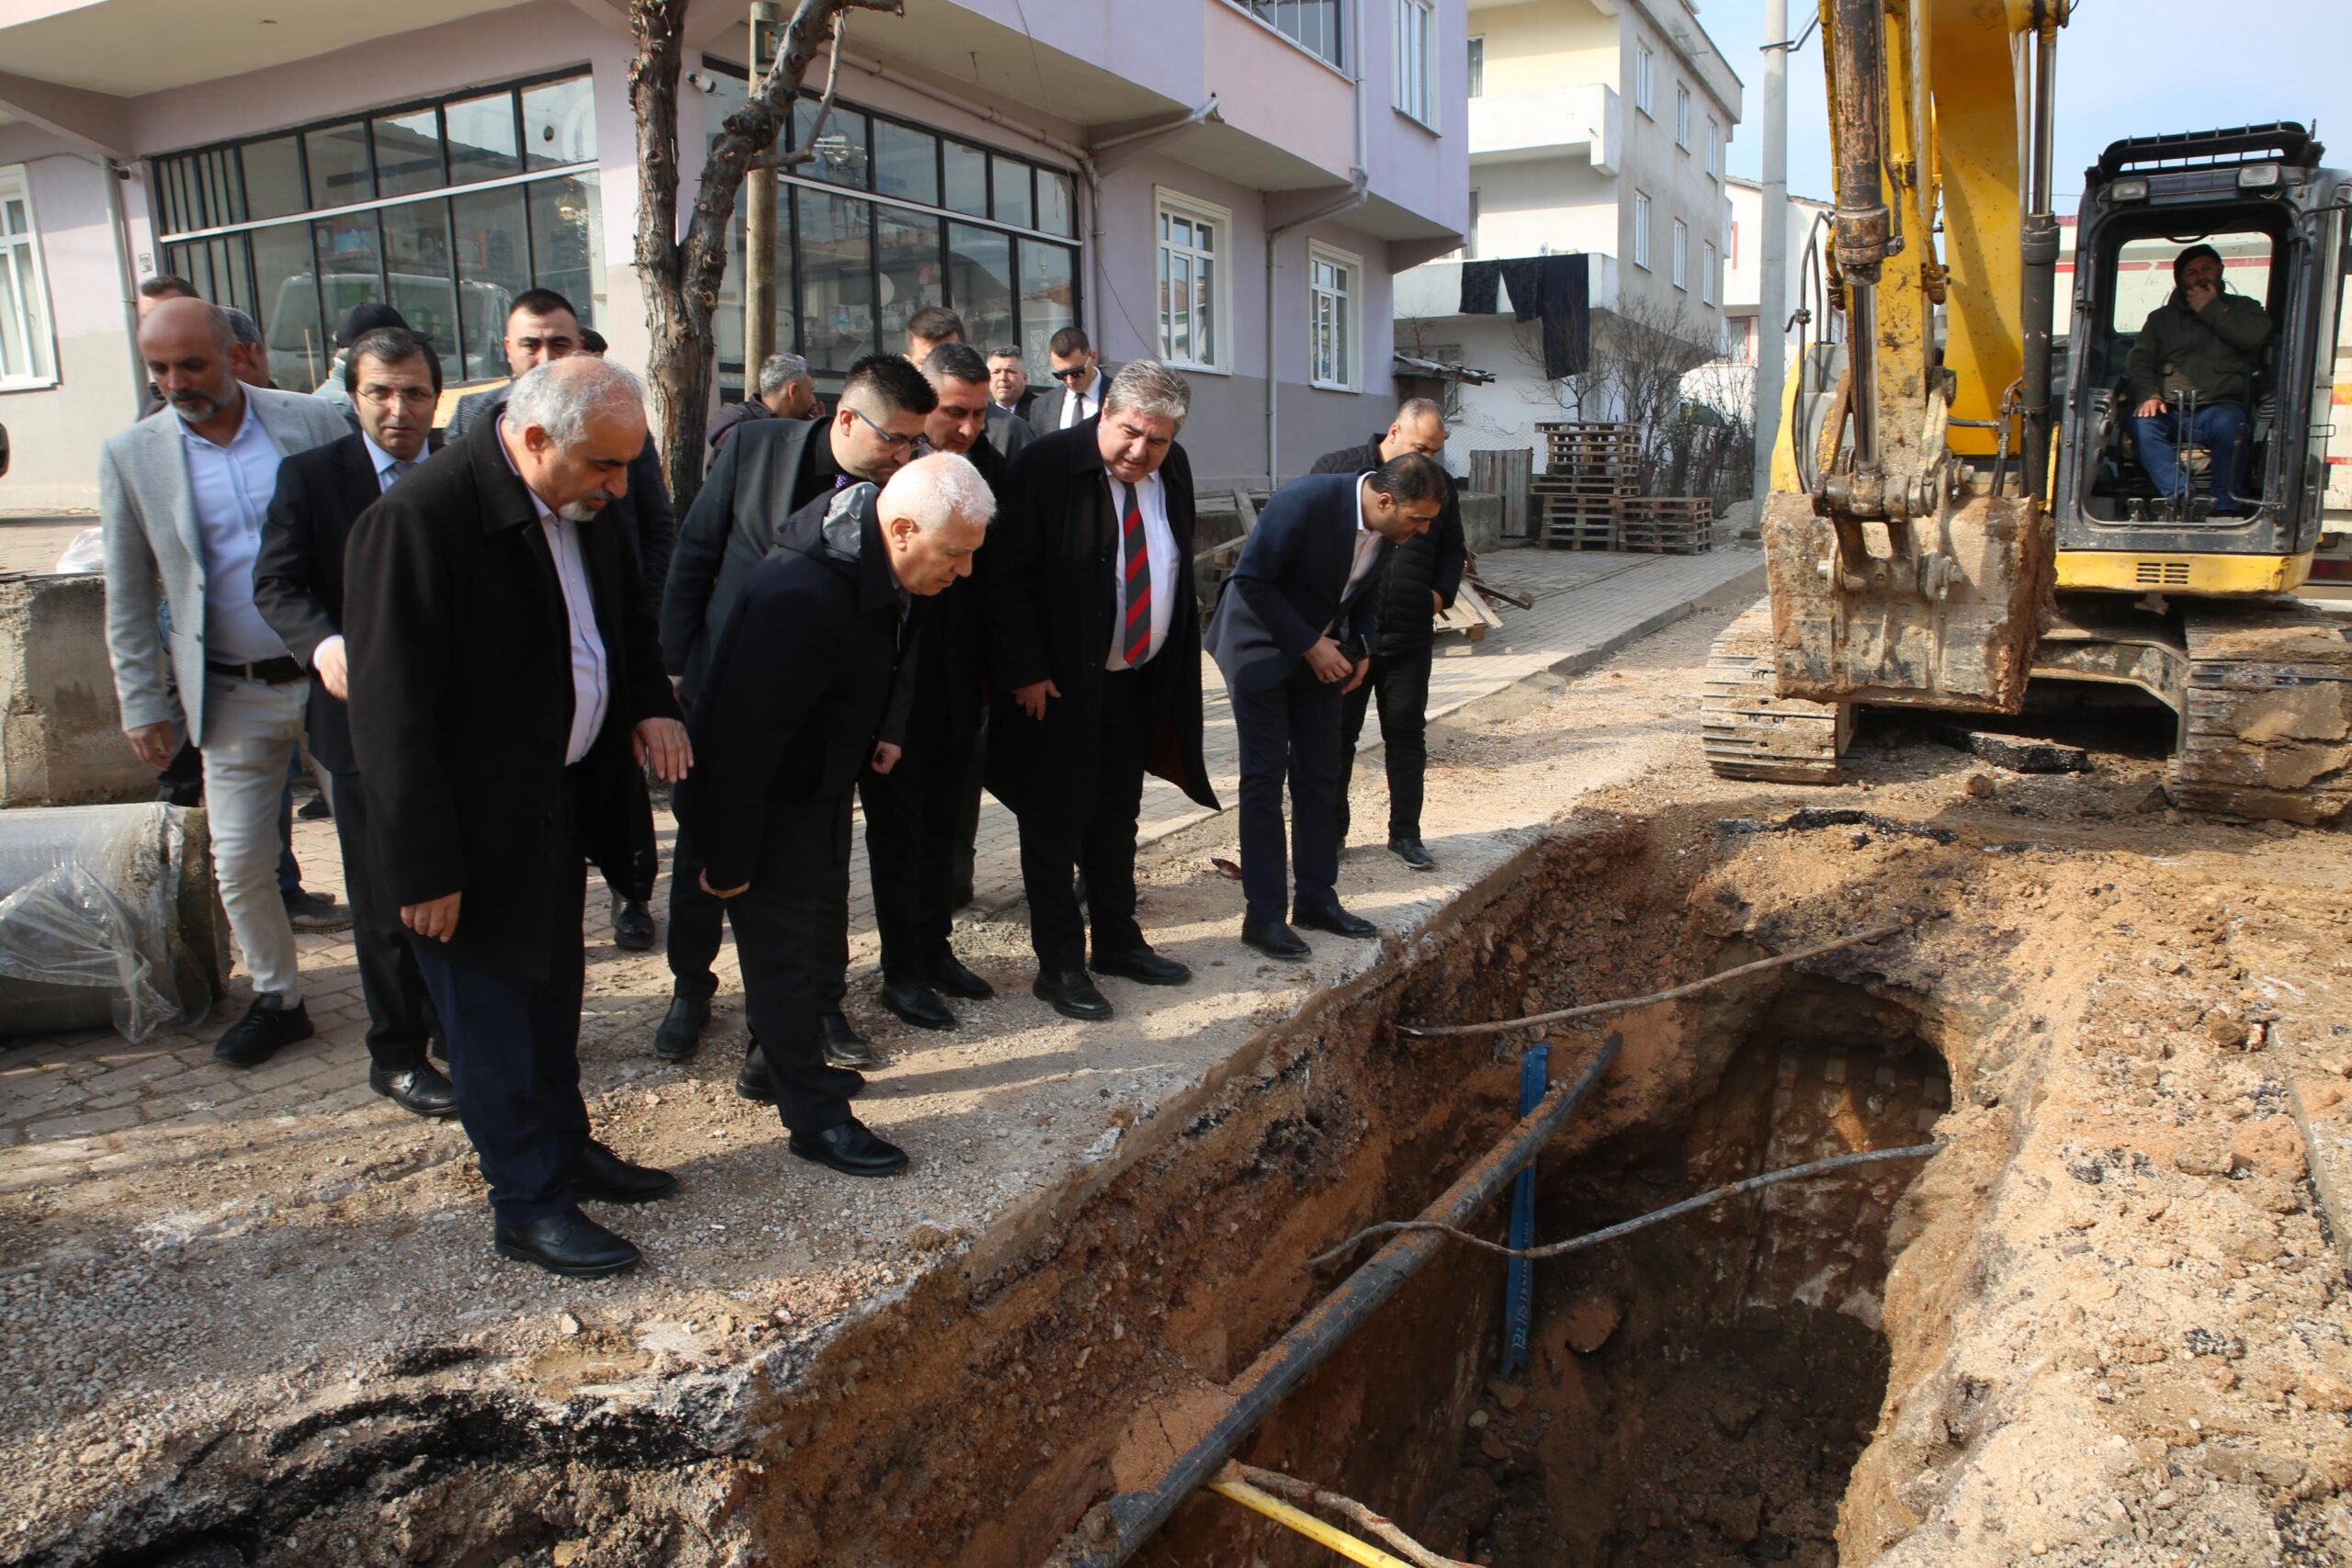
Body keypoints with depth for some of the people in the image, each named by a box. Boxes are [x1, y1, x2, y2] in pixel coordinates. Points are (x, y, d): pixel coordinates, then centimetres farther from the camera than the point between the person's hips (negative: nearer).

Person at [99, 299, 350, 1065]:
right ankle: (276, 999, 26)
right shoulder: (130, 455, 0)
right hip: (235, 695, 1)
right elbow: (128, 599, 5)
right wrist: (142, 705, 2)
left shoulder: (314, 421, -2)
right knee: (240, 864, 6)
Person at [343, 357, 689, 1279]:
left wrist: (650, 705, -2)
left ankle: (566, 1150, 41)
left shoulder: (583, 502, -1)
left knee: (553, 991, 23)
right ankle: (528, 1205, 24)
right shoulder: (418, 519, -25)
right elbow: (392, 711, -24)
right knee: (491, 1013, 8)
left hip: (564, 797, 8)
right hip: (477, 824, -8)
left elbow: (628, 612, 17)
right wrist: (425, 870, -21)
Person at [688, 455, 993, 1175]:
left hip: (819, 790, 9)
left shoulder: (867, 558, -7)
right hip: (768, 807, -9)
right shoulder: (804, 598, -36)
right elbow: (745, 738, -31)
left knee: (821, 946, 21)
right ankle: (816, 1120, 18)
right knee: (786, 958, 4)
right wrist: (727, 860, -24)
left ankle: (788, 1062, 42)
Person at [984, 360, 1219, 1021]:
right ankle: (1058, 966, 13)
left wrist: (1176, 664, 9)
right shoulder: (1047, 464, -17)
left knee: (1117, 818, 17)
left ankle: (1118, 941, 31)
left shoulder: (1173, 469, 3)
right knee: (1056, 823, 3)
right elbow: (1005, 576, -16)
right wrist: (1026, 672, -18)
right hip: (1059, 686, -6)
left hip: (1139, 681, 6)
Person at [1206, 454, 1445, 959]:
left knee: (1319, 777, 8)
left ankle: (1316, 899, 19)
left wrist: (1361, 646, -2)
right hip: (1262, 646, -6)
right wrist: (1308, 644, -22)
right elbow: (1251, 580, -24)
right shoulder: (1304, 502, -29)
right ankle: (1263, 915, 1)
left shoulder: (1390, 525, -7)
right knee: (1264, 777, -6)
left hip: (1320, 649, 7)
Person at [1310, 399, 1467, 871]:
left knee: (1407, 734, 7)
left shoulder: (1439, 486, 10)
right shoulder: (1336, 469, -1)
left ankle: (1406, 832, 19)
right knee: (1338, 734, 6)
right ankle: (1332, 830, 19)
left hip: (1409, 637, 3)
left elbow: (1452, 549, 20)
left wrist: (1441, 592, 1)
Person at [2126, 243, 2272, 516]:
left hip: (2218, 406, -1)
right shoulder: (2161, 318, 26)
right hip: (2169, 410, 1)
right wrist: (2147, 394, -11)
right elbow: (2137, 362, 10)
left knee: (2229, 423, -36)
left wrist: (2211, 310, 2)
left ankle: (2227, 509, -40)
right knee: (2142, 423, -33)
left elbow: (2256, 335, -3)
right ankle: (2181, 498, -45)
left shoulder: (2241, 308, 22)